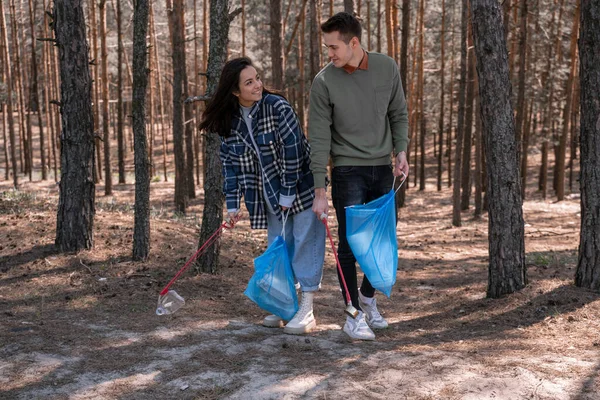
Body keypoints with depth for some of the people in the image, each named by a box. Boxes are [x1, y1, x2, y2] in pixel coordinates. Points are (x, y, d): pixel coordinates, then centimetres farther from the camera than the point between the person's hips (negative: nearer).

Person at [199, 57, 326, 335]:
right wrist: (232, 203, 0)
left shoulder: (277, 107, -18)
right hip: (269, 196, 5)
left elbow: (293, 150, -19)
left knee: (305, 243, -4)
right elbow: (230, 162, 4)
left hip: (300, 189, -5)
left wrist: (288, 194, -18)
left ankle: (307, 309, 2)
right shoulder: (228, 122, -2)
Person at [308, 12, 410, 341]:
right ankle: (354, 314, 8)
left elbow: (398, 114, 10)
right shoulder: (324, 81, -11)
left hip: (383, 169, 4)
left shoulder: (387, 68, -2)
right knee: (350, 242, -5)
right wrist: (319, 190, -12)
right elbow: (318, 138, -10)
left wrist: (401, 150, -4)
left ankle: (367, 296, 33)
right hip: (347, 170, -3)